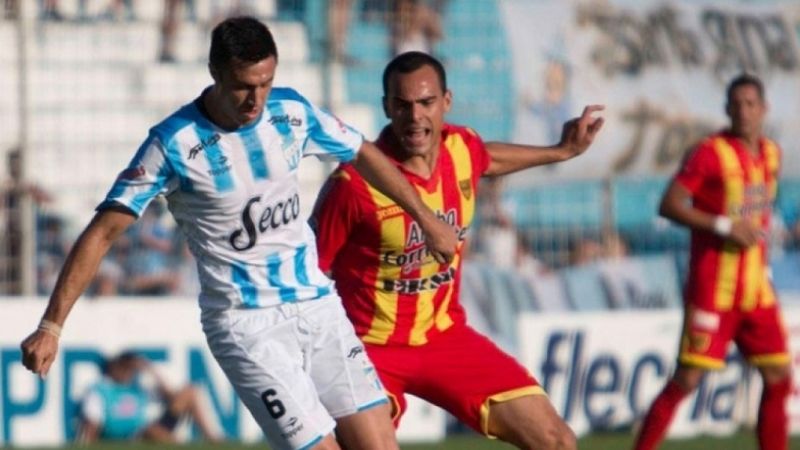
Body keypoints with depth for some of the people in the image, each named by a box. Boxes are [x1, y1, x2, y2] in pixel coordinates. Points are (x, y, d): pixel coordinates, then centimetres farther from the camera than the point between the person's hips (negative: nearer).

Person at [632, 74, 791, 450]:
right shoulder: (711, 153, -11)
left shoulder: (771, 154, 11)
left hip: (757, 289, 7)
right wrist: (724, 226, -21)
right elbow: (669, 204, -16)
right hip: (714, 288, -7)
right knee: (688, 377, -9)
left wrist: (758, 234, 14)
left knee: (779, 376, 5)